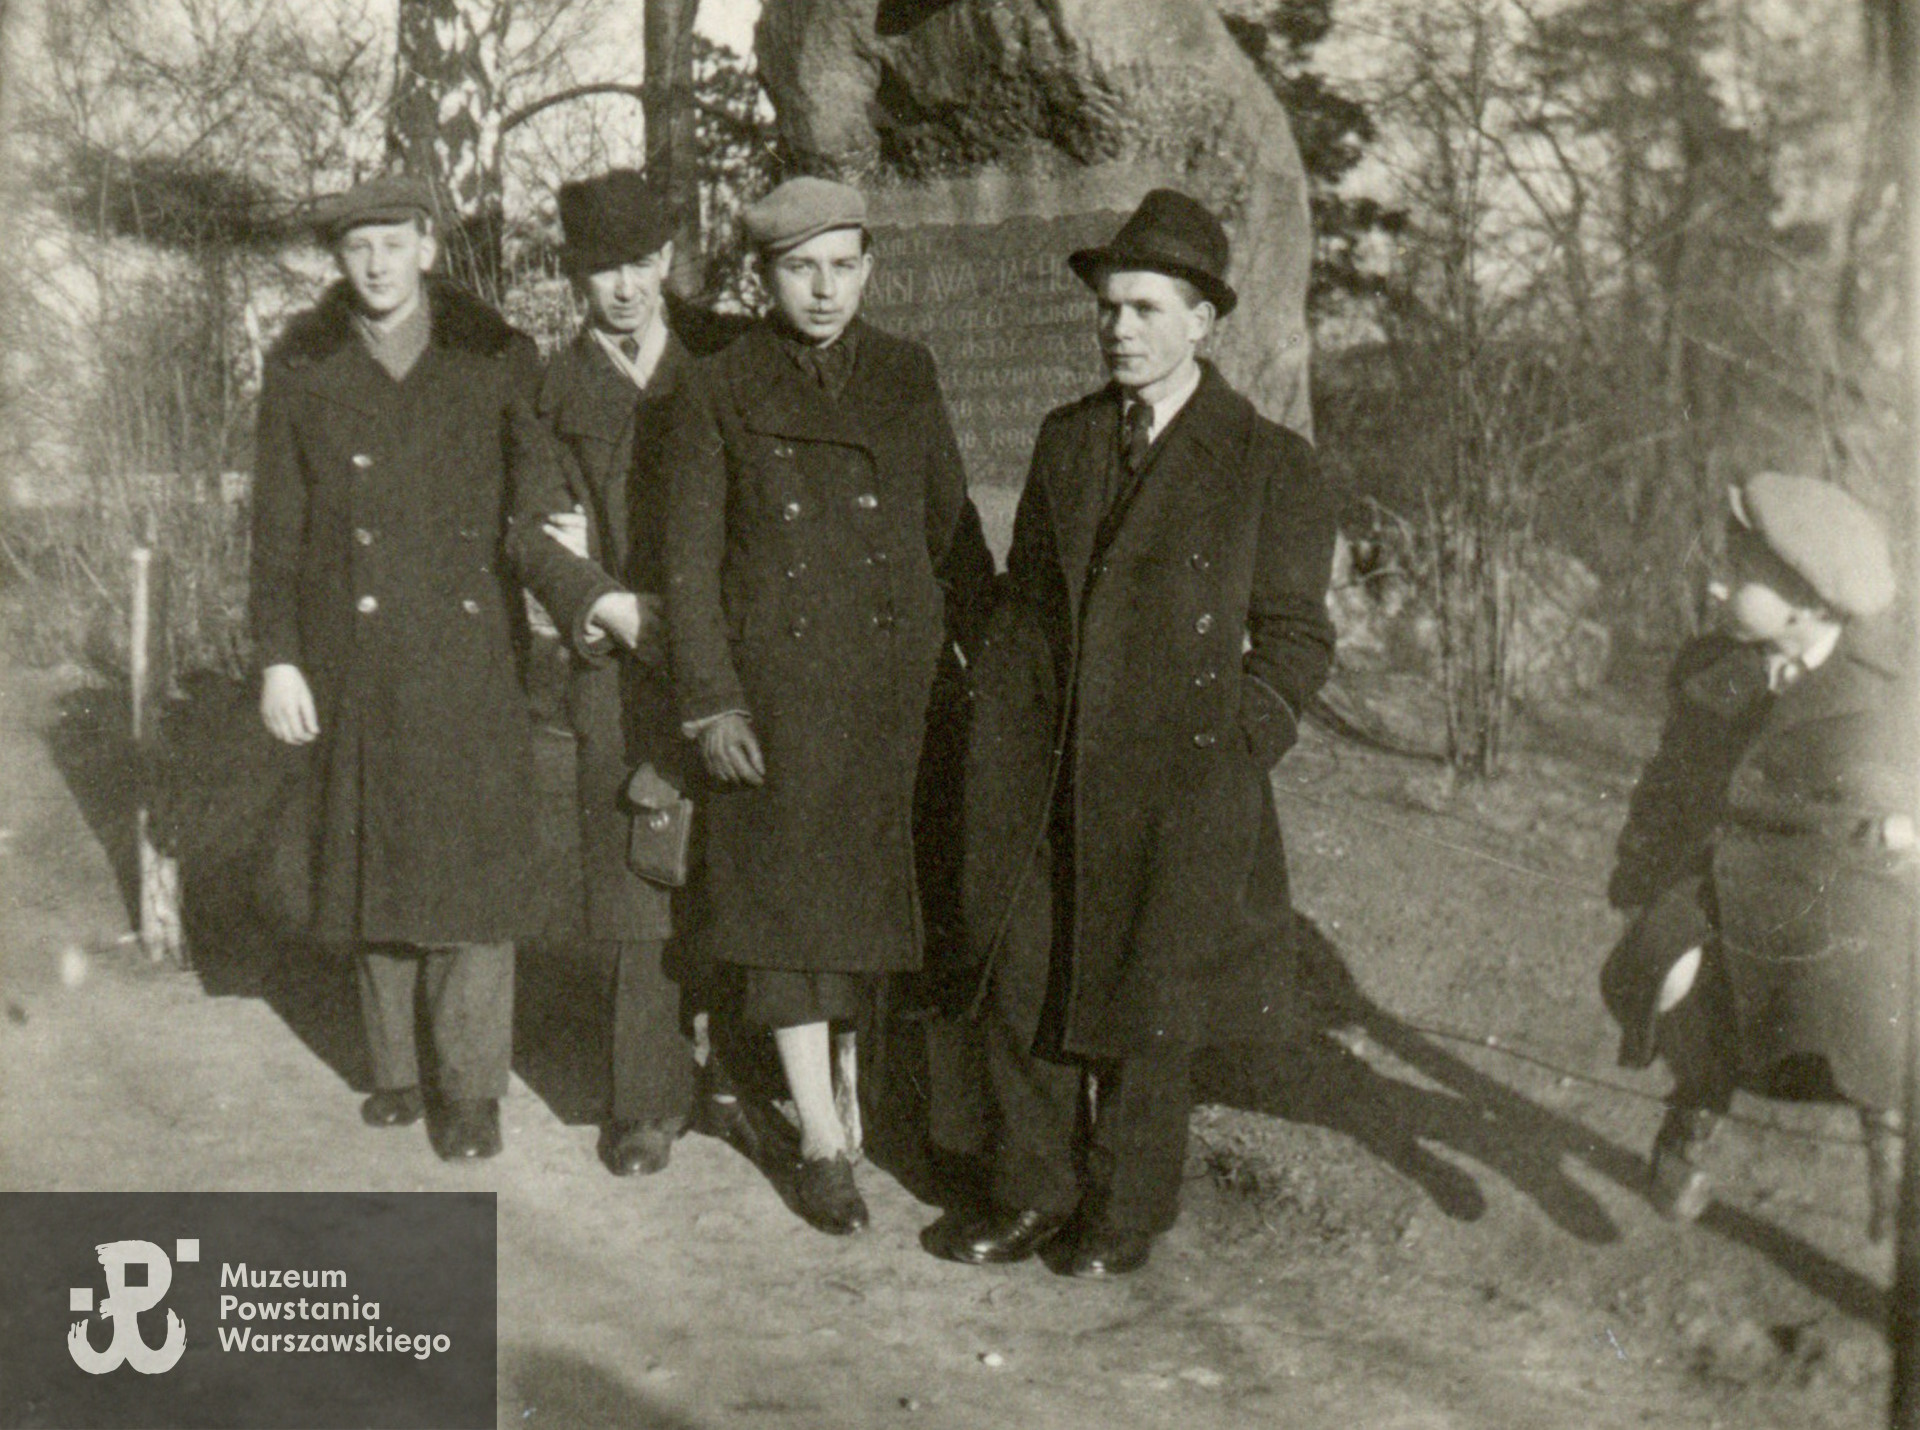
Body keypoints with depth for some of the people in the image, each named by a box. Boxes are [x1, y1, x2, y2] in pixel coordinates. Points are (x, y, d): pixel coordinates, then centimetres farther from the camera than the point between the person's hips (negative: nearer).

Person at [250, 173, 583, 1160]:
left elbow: (542, 494, 6)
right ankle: (394, 1065, 24)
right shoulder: (301, 366, 5)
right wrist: (276, 660, 0)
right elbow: (276, 526, 5)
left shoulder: (495, 357, 3)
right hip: (352, 656, 2)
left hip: (467, 647, -2)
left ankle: (472, 1085, 9)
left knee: (473, 856, -2)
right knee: (368, 856, 9)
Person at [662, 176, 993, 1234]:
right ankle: (822, 1140, 6)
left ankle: (846, 1074, 31)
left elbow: (951, 524, 14)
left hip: (895, 672, 3)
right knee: (789, 894, -2)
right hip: (775, 680, -2)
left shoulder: (906, 375, 7)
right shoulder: (719, 393, -1)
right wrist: (710, 702, -7)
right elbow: (690, 561, -1)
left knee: (871, 886, 9)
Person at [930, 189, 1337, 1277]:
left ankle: (1128, 1208, 25)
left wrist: (1229, 759, -8)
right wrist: (997, 749, 10)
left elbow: (1296, 638, 0)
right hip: (1044, 780, 4)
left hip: (1178, 787, -4)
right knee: (1018, 985, 7)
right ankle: (1034, 1191, 26)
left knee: (1148, 1002, 5)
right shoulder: (1066, 440, 12)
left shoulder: (1270, 464, -3)